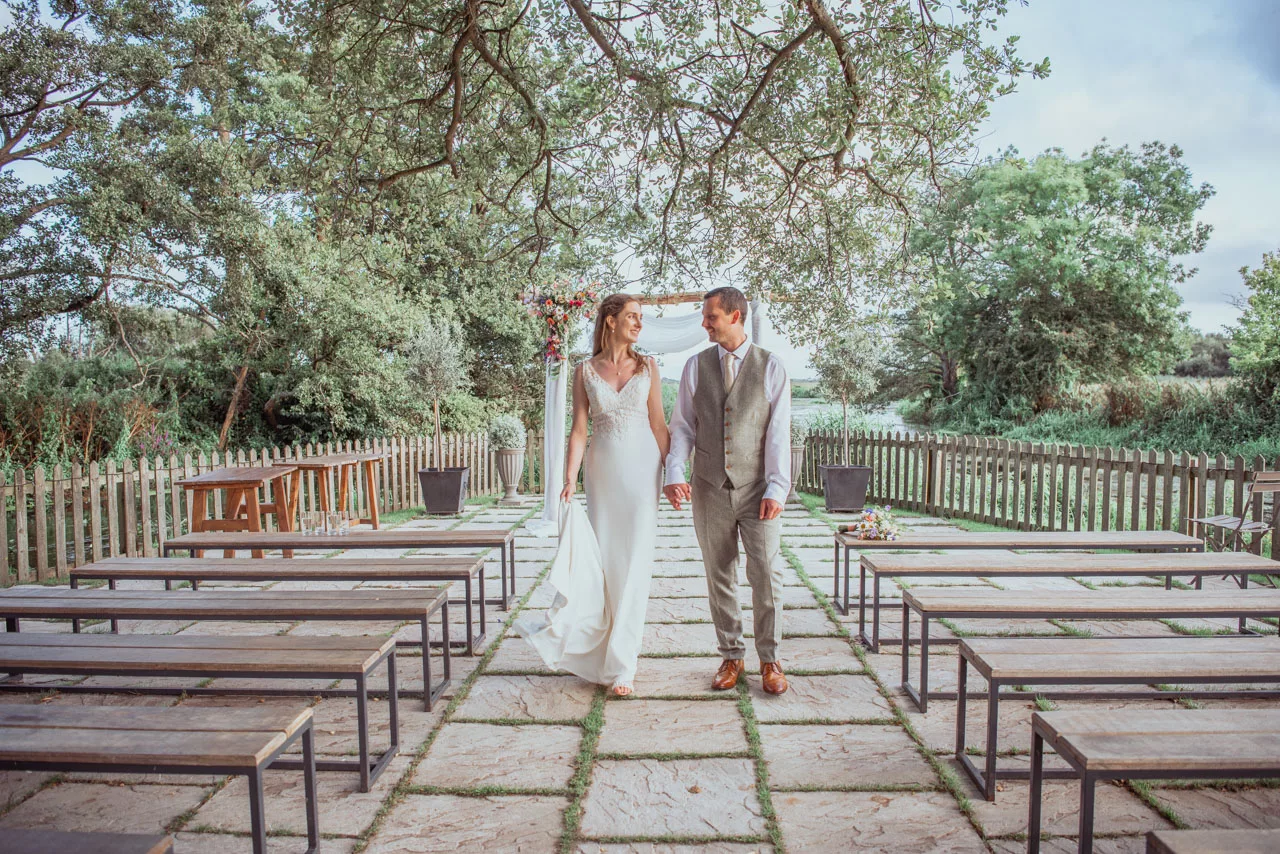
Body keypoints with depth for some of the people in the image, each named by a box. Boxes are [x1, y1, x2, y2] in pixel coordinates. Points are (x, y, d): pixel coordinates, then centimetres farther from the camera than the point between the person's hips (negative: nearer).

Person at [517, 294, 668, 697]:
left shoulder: (647, 367, 5)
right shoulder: (585, 370, 4)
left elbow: (658, 424, 5)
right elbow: (579, 429, 0)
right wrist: (569, 478, -11)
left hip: (641, 468, 0)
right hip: (602, 470, 1)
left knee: (635, 565, -3)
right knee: (605, 562, 6)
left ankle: (621, 663, 5)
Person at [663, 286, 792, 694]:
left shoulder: (771, 367, 0)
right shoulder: (695, 366, 6)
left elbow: (779, 432, -4)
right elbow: (682, 427, 5)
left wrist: (776, 488, -11)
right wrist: (674, 474, -9)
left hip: (757, 489, -2)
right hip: (710, 489, 2)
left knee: (767, 574, 0)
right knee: (719, 576, 9)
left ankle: (770, 659, 18)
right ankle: (731, 656, 24)